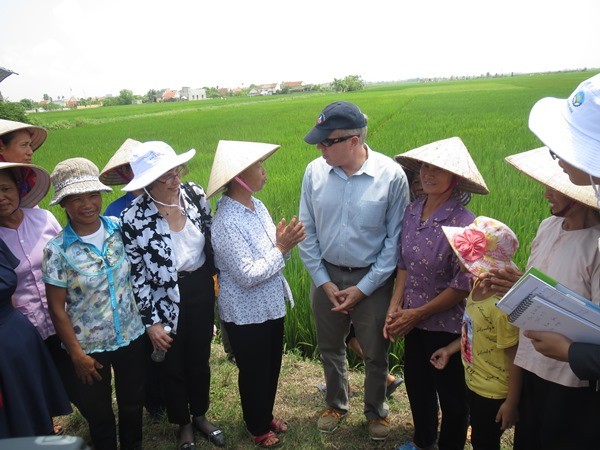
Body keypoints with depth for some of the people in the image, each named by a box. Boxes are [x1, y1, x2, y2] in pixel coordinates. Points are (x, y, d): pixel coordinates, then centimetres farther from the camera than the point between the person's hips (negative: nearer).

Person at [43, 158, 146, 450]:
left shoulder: (120, 230, -8)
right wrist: (77, 355, -8)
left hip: (132, 337, 3)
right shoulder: (57, 250, -16)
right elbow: (57, 309, -10)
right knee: (98, 414, 18)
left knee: (133, 404, 22)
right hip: (89, 346, -3)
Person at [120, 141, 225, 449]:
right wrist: (151, 321, -10)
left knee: (200, 358, 21)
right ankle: (183, 424, 44)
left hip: (201, 288, 3)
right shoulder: (134, 217, -21)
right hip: (164, 299, -3)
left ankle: (200, 415, 47)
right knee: (173, 366, 17)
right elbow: (136, 274, -13)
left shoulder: (196, 194, -11)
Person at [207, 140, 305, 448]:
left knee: (272, 368, 24)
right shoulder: (226, 222, -26)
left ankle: (266, 415, 49)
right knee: (254, 373, 15)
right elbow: (248, 276, -26)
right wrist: (281, 247, -22)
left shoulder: (257, 206, -1)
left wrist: (285, 242, -14)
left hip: (271, 304, 7)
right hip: (246, 314, -7)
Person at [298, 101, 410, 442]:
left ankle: (376, 411, 43)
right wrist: (323, 281, -5)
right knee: (330, 348, 20)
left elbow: (395, 238, -11)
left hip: (373, 279, -2)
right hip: (326, 276, 3)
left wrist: (363, 288, -12)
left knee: (375, 353, 15)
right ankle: (336, 404, 47)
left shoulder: (391, 175, -17)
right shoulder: (315, 172, -10)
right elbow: (306, 232, -1)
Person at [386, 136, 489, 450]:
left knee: (450, 394, 16)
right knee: (416, 383, 24)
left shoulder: (463, 223, -23)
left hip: (446, 325, -6)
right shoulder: (413, 211, -3)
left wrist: (417, 313, -14)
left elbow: (462, 286, -19)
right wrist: (395, 307, -5)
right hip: (413, 321, 6)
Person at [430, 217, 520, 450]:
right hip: (474, 384, 8)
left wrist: (512, 403, -18)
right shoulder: (479, 286, -5)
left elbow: (517, 359, -24)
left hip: (494, 394, -8)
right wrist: (449, 349, 15)